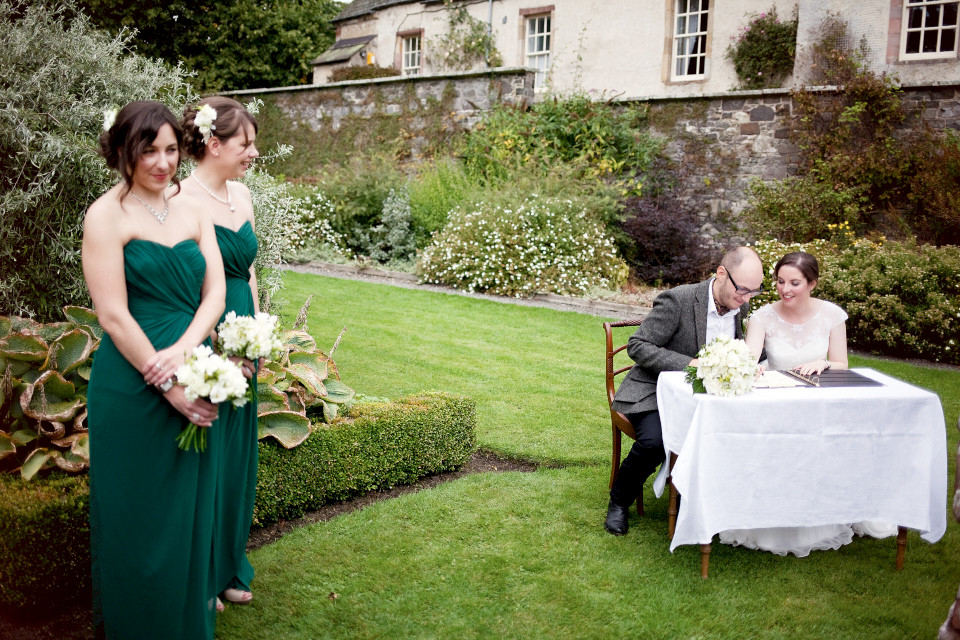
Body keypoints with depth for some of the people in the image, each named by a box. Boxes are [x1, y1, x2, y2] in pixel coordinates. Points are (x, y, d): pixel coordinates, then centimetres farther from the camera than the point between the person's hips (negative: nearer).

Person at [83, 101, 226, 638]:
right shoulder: (107, 215, -8)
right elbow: (113, 315, -13)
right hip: (133, 387, -5)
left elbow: (215, 293, 3)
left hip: (194, 377, 5)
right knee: (138, 511, 9)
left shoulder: (192, 209, 9)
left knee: (191, 506, 16)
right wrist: (166, 385, -14)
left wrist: (182, 351, -14)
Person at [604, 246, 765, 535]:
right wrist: (690, 364, -27)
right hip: (656, 392, -6)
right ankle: (618, 503, -4)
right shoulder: (678, 300, -19)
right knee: (654, 441, -34)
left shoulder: (740, 307, 3)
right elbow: (637, 346, -18)